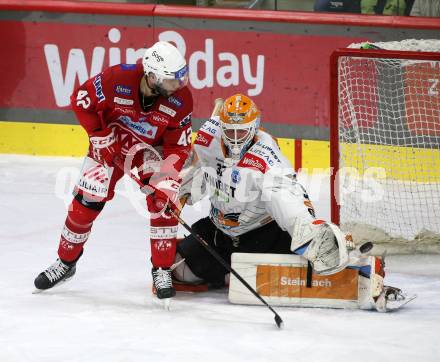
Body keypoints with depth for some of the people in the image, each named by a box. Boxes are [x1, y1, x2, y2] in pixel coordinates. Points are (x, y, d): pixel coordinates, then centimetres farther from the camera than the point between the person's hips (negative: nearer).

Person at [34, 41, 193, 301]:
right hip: (110, 143, -1)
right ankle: (65, 262, 18)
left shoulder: (181, 99, -25)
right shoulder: (117, 80, -32)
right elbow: (81, 100, -16)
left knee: (163, 201, -17)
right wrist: (100, 138, -17)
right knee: (86, 200, -3)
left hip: (153, 149, 1)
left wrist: (165, 179, -27)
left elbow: (179, 146, -16)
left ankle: (163, 270, -4)